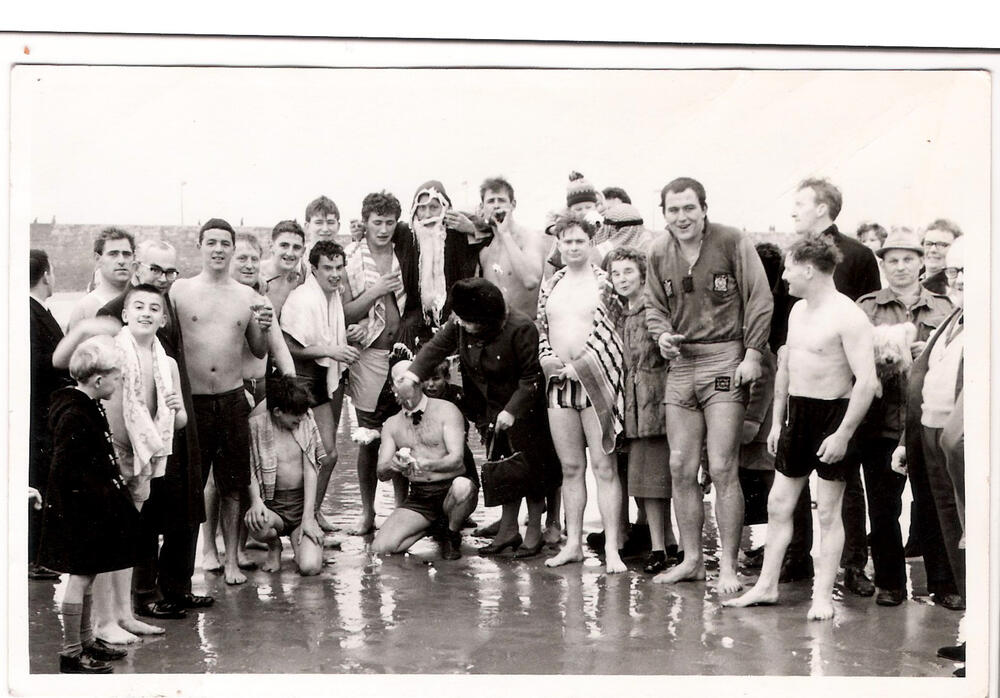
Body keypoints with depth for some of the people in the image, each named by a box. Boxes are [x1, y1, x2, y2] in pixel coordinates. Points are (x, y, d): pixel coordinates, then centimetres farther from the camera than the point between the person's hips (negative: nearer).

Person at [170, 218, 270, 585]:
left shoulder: (247, 296, 8)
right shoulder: (179, 290, -1)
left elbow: (259, 352, 15)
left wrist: (263, 328, -5)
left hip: (232, 399, 2)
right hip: (191, 399, -2)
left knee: (233, 485, 8)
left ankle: (231, 559, 18)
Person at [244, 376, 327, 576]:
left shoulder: (306, 422, -1)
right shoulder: (257, 426, -8)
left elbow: (310, 470, -2)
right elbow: (251, 469, -5)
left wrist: (308, 517, -8)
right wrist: (256, 501, -24)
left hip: (302, 502, 1)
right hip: (272, 505, -1)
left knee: (310, 567, -22)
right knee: (257, 524, -38)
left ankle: (299, 542, 18)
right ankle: (274, 547, 2)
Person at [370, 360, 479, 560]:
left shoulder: (446, 410, -3)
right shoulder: (392, 425, 11)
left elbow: (456, 459, -14)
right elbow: (381, 473, 3)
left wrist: (428, 464, -36)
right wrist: (393, 466, -23)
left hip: (449, 490, -3)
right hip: (418, 497, 3)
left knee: (462, 485, -40)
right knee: (380, 548, -19)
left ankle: (453, 535, -7)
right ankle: (432, 525, 10)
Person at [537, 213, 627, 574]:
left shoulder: (605, 282, -1)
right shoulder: (550, 285, 15)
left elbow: (613, 332, -5)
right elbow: (541, 330, 20)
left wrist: (580, 365, -10)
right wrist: (547, 357, 1)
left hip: (597, 378, -5)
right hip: (559, 381, 5)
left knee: (604, 466, -6)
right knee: (570, 467, 9)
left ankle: (612, 549, -4)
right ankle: (573, 543, 17)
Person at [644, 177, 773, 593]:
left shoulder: (733, 242, -6)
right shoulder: (659, 253, 9)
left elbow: (760, 300, -5)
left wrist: (752, 354, -11)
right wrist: (662, 335, -3)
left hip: (726, 360, -5)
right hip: (681, 363, 5)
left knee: (722, 468, -7)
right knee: (680, 468, 7)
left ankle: (728, 567, 2)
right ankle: (691, 559, 20)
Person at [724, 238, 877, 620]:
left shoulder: (847, 316, -17)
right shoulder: (798, 310, 10)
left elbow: (866, 381, -22)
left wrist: (844, 433, -23)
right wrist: (776, 421, 17)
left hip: (832, 414, -8)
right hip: (796, 413, 8)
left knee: (828, 511, 2)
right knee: (778, 503, 10)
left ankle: (823, 595, 10)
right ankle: (766, 585, 20)